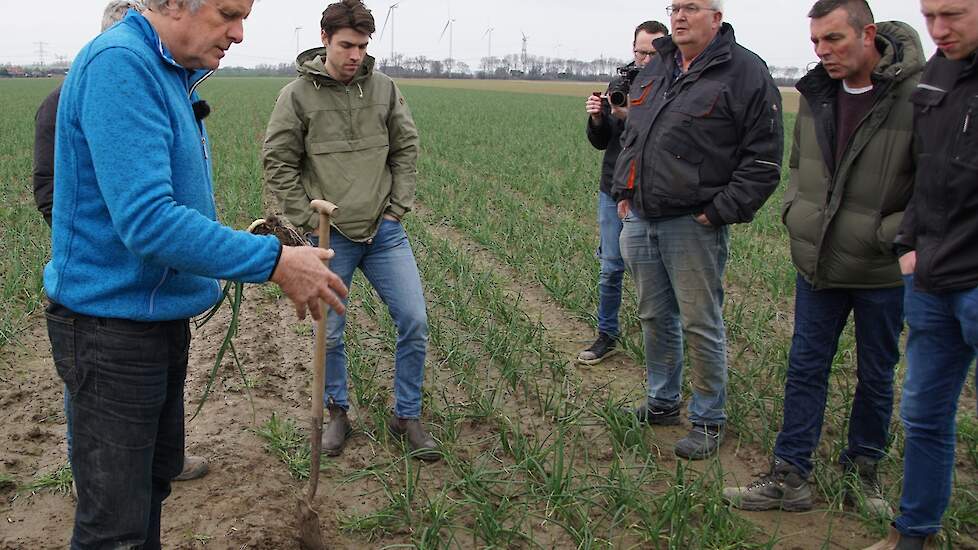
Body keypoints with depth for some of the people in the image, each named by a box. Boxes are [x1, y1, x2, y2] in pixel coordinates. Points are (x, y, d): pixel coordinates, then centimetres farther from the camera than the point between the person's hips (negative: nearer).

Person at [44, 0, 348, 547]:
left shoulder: (170, 74, 9)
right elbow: (146, 220, -31)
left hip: (162, 316, 10)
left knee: (154, 481, 23)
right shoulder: (119, 65, -22)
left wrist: (242, 246, 10)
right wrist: (273, 260, -27)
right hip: (113, 325, -10)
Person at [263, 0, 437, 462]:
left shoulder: (384, 88, 2)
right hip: (331, 237, -2)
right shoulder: (297, 96, -6)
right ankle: (338, 413, 30)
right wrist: (308, 220, -7)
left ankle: (406, 417, 17)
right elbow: (278, 164, -3)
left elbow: (406, 149, 10)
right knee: (330, 334, 7)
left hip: (385, 232, 2)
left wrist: (399, 207, 2)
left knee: (414, 322, -1)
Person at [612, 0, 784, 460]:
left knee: (701, 325, 0)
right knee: (655, 317, 16)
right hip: (640, 218, 7)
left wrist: (721, 211, -14)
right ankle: (663, 402, 32)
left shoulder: (745, 73, -8)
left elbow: (763, 159, -11)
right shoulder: (656, 68, 14)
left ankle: (709, 421, 15)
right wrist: (624, 192, 14)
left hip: (693, 225, -7)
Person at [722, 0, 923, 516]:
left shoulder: (917, 95, -18)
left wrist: (887, 236, -18)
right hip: (816, 265, 5)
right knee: (805, 370, 9)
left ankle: (863, 472, 33)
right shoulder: (816, 94, 2)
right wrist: (794, 211, 3)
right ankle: (789, 478, 19)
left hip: (882, 274, -5)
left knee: (876, 377, 13)